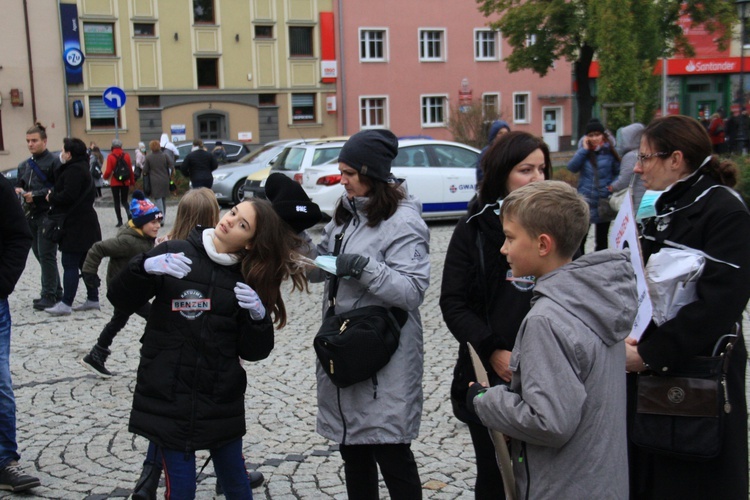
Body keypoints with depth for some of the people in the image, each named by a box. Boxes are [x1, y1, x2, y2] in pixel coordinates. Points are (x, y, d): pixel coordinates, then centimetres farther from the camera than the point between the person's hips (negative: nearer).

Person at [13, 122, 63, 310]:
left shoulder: (53, 161, -6)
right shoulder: (24, 165, 16)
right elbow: (18, 186, 23)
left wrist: (36, 194, -17)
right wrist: (18, 192, 0)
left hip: (47, 215, -7)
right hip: (30, 215, 7)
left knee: (46, 255, -6)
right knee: (39, 254, 11)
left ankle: (49, 295, 1)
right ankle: (56, 291, 21)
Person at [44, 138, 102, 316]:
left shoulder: (74, 170, -16)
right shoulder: (81, 168, 15)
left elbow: (67, 196, -25)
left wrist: (51, 197, -7)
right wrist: (54, 197, 8)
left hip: (75, 227, -10)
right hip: (84, 224, 10)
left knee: (70, 264, -6)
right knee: (85, 263, 14)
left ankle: (66, 304, -3)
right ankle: (93, 299, 19)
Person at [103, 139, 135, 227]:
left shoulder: (110, 157, -9)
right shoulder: (126, 155, -2)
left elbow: (108, 171, -10)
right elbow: (130, 169, 0)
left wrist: (105, 177, 13)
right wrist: (132, 181, 11)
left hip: (114, 183, -2)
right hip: (125, 182, 2)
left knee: (117, 201, 7)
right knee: (124, 200, 14)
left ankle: (120, 221, 5)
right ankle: (129, 212, -15)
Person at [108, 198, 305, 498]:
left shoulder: (249, 280, 2)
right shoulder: (175, 254, -3)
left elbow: (253, 351, 0)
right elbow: (121, 300, -4)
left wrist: (258, 317, -19)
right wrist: (146, 267, -22)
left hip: (222, 402, 2)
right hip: (168, 400, -2)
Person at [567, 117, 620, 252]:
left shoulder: (610, 152, -3)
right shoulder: (583, 151, 5)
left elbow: (619, 172, 4)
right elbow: (572, 167, -10)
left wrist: (614, 185, -14)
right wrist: (584, 149, -12)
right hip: (585, 201, 1)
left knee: (602, 240, 12)